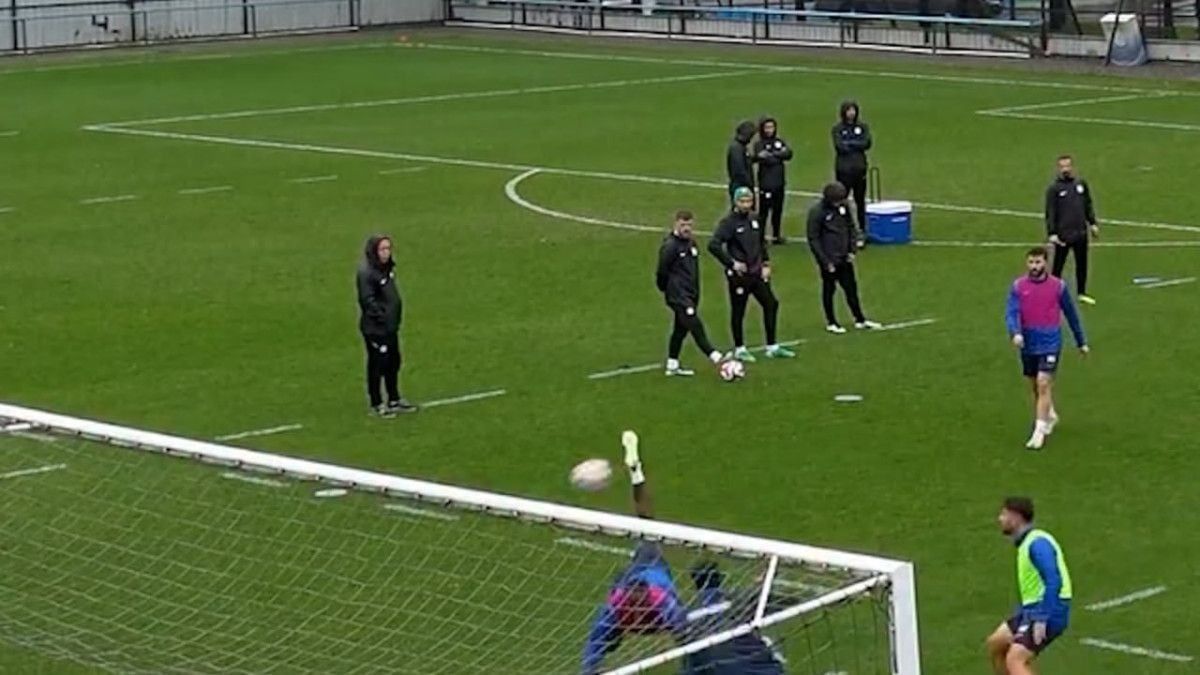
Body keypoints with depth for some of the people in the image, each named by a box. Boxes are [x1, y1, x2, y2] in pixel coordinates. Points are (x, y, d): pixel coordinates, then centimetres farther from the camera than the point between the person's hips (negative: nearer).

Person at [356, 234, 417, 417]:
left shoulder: (387, 268, 7)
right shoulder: (366, 272, -20)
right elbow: (368, 300, -23)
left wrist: (396, 317, 12)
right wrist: (381, 316, -20)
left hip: (390, 326, 9)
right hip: (375, 328, -9)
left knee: (393, 362, 17)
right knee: (377, 364, 2)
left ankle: (394, 400, 31)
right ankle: (376, 404, 14)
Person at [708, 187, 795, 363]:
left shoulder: (754, 218, 6)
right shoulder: (729, 222, -15)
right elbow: (713, 245, -23)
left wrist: (766, 264, 10)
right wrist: (731, 263, -21)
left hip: (757, 273, 7)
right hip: (739, 275, -7)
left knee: (771, 304, 7)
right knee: (738, 311, 5)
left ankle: (772, 347, 17)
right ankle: (739, 349, 19)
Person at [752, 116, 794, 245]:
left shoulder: (780, 142, 10)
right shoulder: (759, 144, -5)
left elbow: (788, 154, -7)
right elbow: (767, 161, -19)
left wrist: (771, 155, -14)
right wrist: (780, 155, -11)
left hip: (780, 182, 6)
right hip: (766, 183, -6)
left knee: (777, 210, 13)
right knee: (764, 211, -6)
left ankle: (776, 236, 24)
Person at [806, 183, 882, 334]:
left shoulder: (844, 206, -2)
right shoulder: (817, 212, -18)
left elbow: (851, 227, 11)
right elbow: (813, 239, -14)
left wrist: (852, 250, 3)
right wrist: (825, 261, -14)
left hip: (844, 258, 5)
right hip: (829, 260, -5)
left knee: (851, 287, 13)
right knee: (829, 289, 8)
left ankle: (860, 320, 23)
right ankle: (831, 323, 21)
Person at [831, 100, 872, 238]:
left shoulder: (863, 127, 7)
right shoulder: (838, 129, -1)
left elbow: (867, 143, -6)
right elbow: (840, 147, -13)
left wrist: (849, 143, -9)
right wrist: (857, 145, -6)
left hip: (860, 169, 3)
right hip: (844, 169, -3)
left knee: (860, 200, 8)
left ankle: (862, 228, 16)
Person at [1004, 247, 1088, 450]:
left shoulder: (1058, 286, -2)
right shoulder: (1018, 286, -1)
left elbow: (1071, 314, 8)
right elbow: (1011, 313, -11)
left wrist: (1082, 342, 14)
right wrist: (1015, 333, -31)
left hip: (1050, 344, -3)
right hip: (1028, 344, 3)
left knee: (1043, 385, -14)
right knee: (1035, 386, 15)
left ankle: (1039, 432, -14)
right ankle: (1050, 415, 41)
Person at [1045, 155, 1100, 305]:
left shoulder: (1081, 184, 6)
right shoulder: (1054, 188, -7)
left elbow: (1088, 205, 16)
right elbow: (1050, 213, -9)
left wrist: (1093, 223, 11)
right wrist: (1052, 233, -15)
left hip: (1081, 233, 5)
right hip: (1063, 235, -5)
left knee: (1082, 264, 13)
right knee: (1058, 265, 1)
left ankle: (1082, 293, 26)